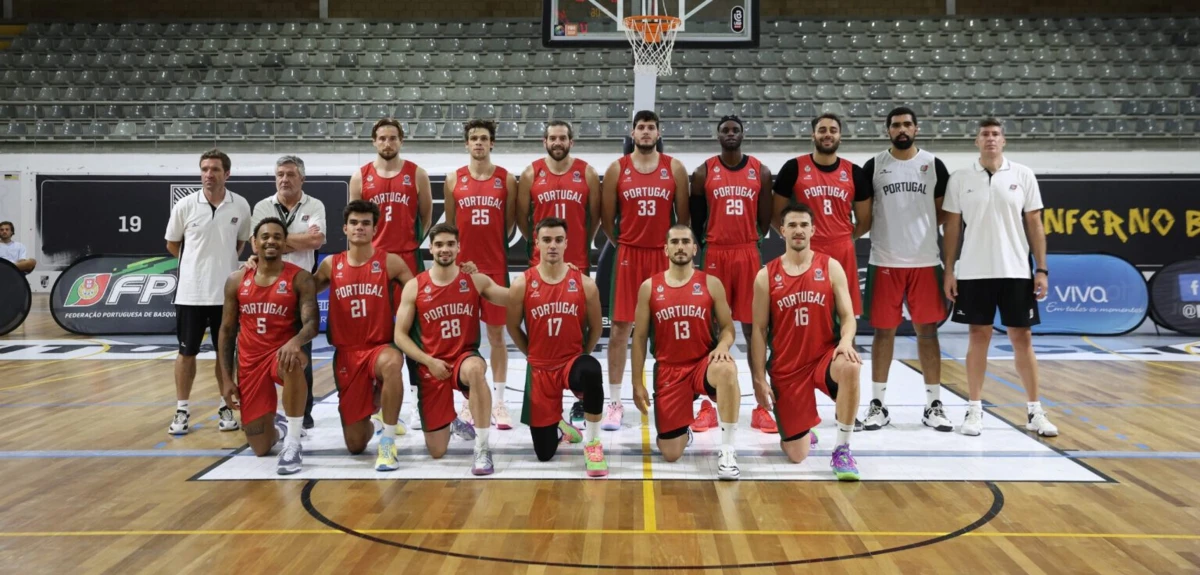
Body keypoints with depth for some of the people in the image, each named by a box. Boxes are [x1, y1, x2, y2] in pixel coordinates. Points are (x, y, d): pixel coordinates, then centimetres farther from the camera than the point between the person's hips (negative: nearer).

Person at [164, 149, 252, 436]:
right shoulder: (185, 205, -6)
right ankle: (182, 410, 17)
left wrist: (222, 261, 10)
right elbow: (172, 244, 8)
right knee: (187, 352, 6)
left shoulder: (241, 206, -3)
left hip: (226, 292, 1)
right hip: (191, 292, -1)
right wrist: (198, 261, 10)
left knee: (225, 352, 9)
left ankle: (226, 408, 20)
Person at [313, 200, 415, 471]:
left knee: (392, 363, -43)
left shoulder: (390, 262, -1)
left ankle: (388, 443, -26)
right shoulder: (330, 265, 6)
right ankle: (367, 422, 40)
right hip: (346, 352, 2)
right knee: (355, 445, 0)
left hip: (380, 347, -2)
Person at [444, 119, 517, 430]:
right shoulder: (455, 180, 5)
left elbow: (511, 221, 8)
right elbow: (449, 223, 10)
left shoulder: (506, 179, 2)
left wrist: (496, 245, 4)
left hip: (496, 266, -1)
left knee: (497, 334, 5)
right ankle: (468, 401, 16)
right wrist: (453, 254, 5)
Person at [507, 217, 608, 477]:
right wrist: (533, 356, 7)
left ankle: (592, 443, -21)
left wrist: (580, 357, 4)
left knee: (591, 370, -42)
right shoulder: (522, 284, -8)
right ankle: (559, 427, 43)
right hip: (540, 368, 1)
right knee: (544, 453, 4)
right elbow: (513, 327, 5)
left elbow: (596, 327, 5)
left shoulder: (584, 284, -7)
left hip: (573, 361, -1)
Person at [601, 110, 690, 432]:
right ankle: (615, 402, 7)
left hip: (665, 255, 1)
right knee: (620, 327, 0)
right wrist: (621, 243, 6)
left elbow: (683, 214, 7)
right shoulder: (617, 169, 3)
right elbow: (607, 216, 6)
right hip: (628, 254, 0)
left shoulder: (674, 168, 4)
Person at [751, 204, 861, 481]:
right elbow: (759, 330, 0)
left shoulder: (831, 267, 1)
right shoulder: (766, 276, 0)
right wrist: (759, 379, -6)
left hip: (825, 356, 0)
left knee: (850, 367, -39)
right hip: (786, 368, 0)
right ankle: (802, 430, 39)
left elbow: (847, 315, -2)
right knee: (796, 455, -3)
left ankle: (842, 450, -19)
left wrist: (846, 341, -25)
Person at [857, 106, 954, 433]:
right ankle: (878, 404, 12)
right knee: (883, 330, 3)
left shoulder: (933, 165, 5)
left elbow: (943, 211, 10)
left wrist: (918, 230, 0)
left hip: (925, 261, 1)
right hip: (885, 261, -1)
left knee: (927, 330, 4)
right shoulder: (873, 166, 3)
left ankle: (933, 405, 12)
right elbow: (864, 215, 6)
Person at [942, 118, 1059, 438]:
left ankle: (1035, 411, 13)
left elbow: (1034, 224, 4)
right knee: (978, 337, 4)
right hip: (974, 272, 0)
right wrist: (948, 270, -1)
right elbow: (952, 227, 5)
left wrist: (1042, 270, -1)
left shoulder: (1023, 176, 3)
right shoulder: (960, 179, 3)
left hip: (1016, 271, 0)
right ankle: (974, 410, 12)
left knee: (1022, 338, 4)